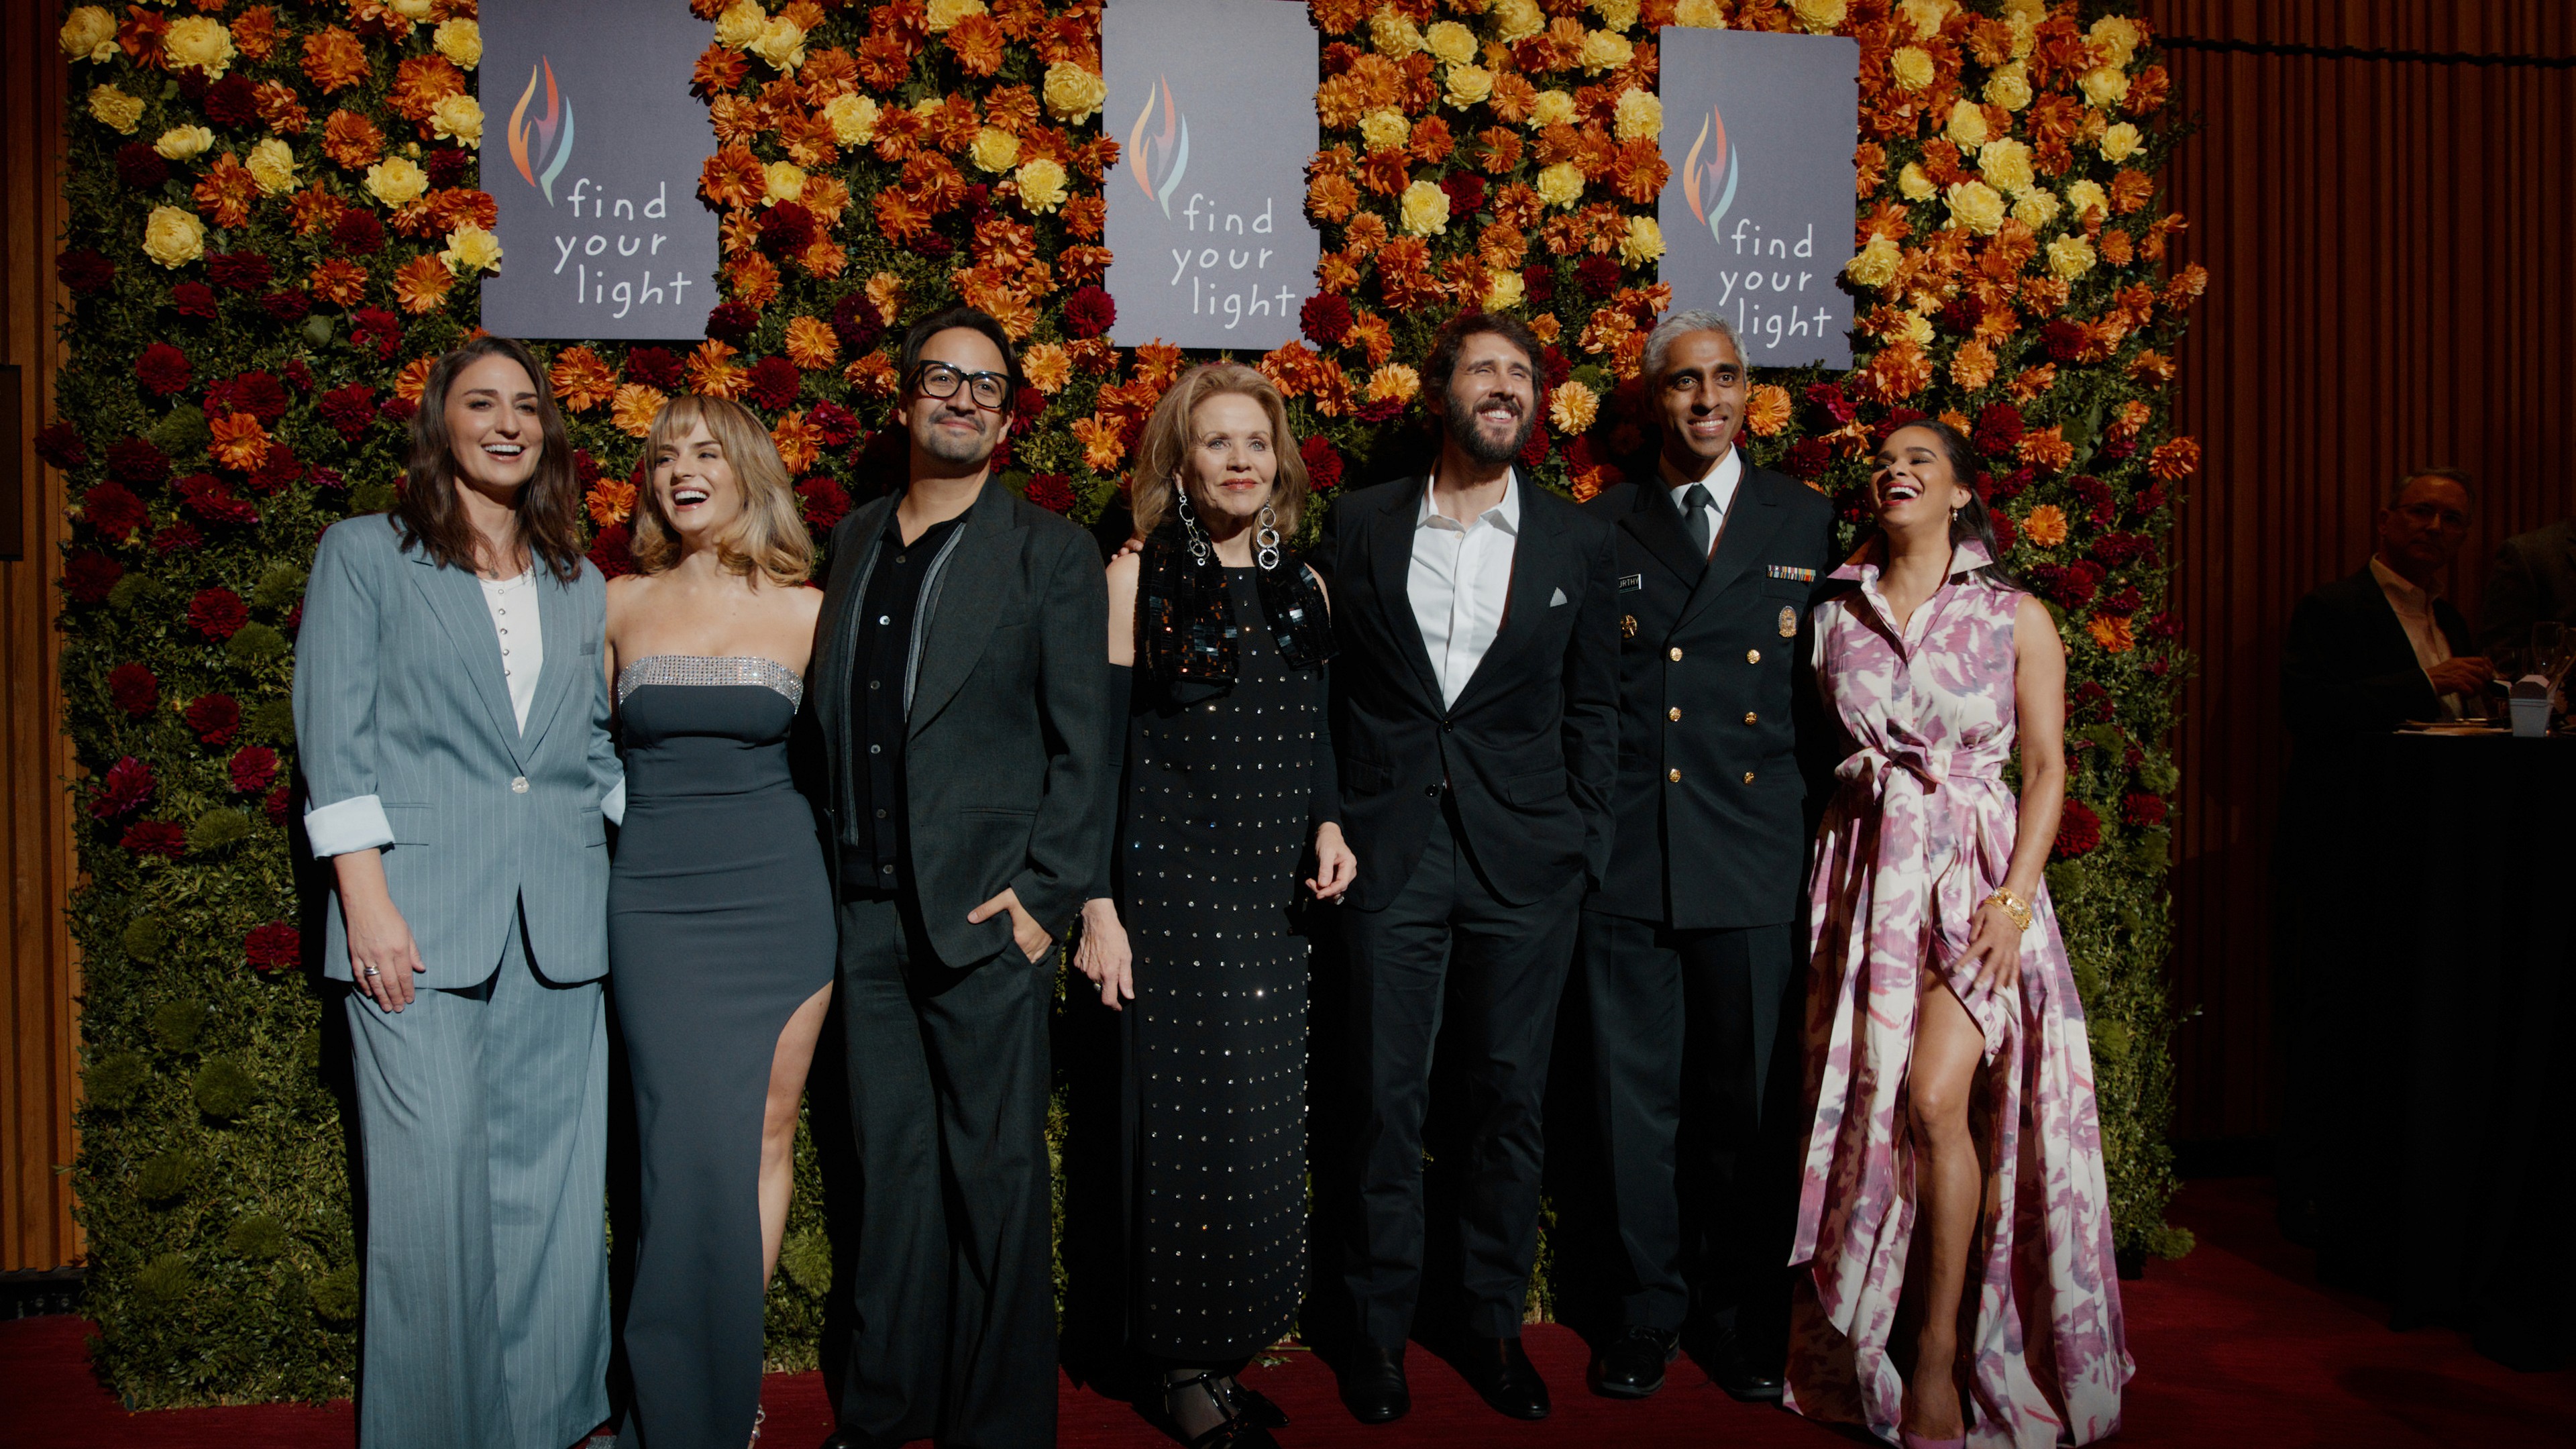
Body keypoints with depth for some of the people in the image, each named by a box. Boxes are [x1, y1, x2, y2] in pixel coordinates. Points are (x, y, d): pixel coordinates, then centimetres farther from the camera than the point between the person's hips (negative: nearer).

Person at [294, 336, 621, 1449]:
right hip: (424, 924, -3)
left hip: (559, 933, 4)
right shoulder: (363, 555, 6)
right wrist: (367, 901, -10)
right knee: (432, 1194, -1)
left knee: (555, 1197, 7)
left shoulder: (580, 586, 16)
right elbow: (336, 739, -1)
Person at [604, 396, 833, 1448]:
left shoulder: (804, 612, 4)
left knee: (767, 1135, 6)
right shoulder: (621, 605, 6)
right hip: (658, 899, 0)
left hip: (778, 892, 1)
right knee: (695, 1148, -6)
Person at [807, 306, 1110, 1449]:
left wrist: (1047, 894, -10)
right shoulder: (856, 538, 14)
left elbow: (1082, 744, -4)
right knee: (890, 1167, 13)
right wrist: (834, 863, 8)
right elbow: (834, 716, 15)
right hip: (868, 909, 5)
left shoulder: (1050, 553, 0)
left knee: (995, 1174, 3)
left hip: (985, 912, -4)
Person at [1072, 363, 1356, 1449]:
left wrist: (1328, 824, -1)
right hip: (1171, 884, -5)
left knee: (1263, 1121, 8)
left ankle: (1231, 1347, 22)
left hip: (1275, 896, 5)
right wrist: (1097, 906, -11)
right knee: (1188, 1119, 0)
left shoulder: (1301, 585, 11)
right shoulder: (1137, 578, -2)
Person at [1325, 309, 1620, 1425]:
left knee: (1510, 1100, 8)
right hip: (1391, 852, 0)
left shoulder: (1578, 541, 7)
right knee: (1386, 1100, 5)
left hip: (1524, 863, 1)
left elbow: (1592, 708, 8)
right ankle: (1379, 1328, 21)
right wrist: (1326, 825, -1)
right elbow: (1326, 679, 6)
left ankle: (1493, 1323, 24)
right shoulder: (1364, 523, 6)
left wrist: (1583, 843, 1)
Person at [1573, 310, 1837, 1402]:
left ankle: (1745, 1315, 23)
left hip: (1755, 858, 0)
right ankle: (1649, 1308, 22)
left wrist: (1826, 835, 1)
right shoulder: (1600, 527, 9)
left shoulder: (1809, 523, 9)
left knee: (1750, 1097, 7)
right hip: (1625, 854, 0)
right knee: (1636, 1095, 7)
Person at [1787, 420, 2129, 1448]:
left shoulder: (2016, 618, 4)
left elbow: (2047, 766, 1)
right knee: (1867, 1104, 1)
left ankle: (1942, 1357, 0)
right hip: (1868, 874, 2)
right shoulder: (1836, 615, 10)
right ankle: (1869, 1351, 17)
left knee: (1936, 1099, -16)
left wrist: (2015, 899, -10)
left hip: (1975, 874, -2)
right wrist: (1816, 892, 3)